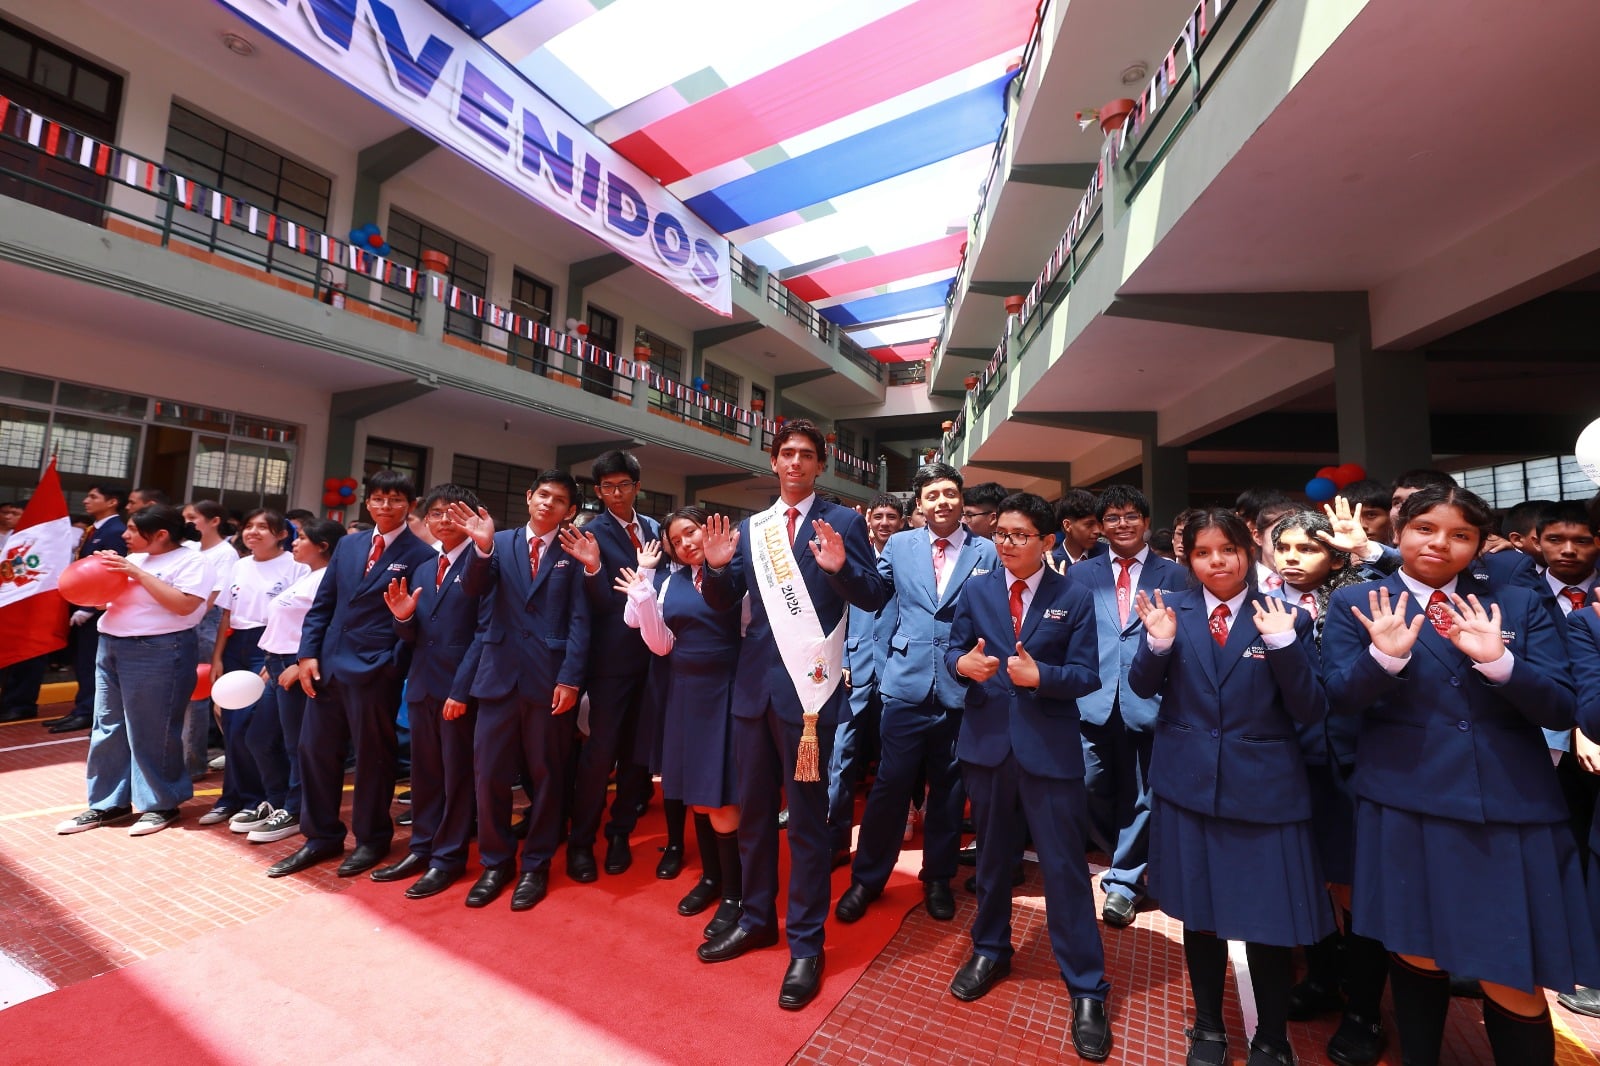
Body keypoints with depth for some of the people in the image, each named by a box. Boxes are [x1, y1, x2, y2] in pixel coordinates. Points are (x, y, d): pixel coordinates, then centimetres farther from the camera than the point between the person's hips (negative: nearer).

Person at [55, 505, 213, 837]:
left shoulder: (190, 562, -10)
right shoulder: (133, 558, 14)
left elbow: (184, 605, -22)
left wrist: (138, 574, -17)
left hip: (158, 653, -8)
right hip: (110, 647, 9)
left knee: (150, 732, -1)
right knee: (108, 728, 14)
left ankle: (160, 804, 13)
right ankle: (107, 803, 26)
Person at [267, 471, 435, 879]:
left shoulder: (420, 556, -8)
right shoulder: (347, 546, 11)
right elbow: (322, 604, 11)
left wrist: (395, 663, -13)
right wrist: (308, 653, 3)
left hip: (377, 671, -6)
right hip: (328, 665, 6)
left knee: (372, 756, 8)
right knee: (315, 750, 13)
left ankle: (372, 839, 26)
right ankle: (322, 836, 31)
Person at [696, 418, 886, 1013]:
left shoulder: (842, 521, -3)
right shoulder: (751, 527, 9)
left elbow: (872, 598, -10)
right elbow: (724, 603, 8)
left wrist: (839, 566, -28)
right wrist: (716, 565, -12)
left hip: (808, 686, -5)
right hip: (754, 684, 5)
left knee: (806, 818, 6)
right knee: (753, 809, 18)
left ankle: (806, 944, 26)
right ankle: (756, 918, 39)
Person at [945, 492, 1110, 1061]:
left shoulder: (1074, 598, -4)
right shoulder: (975, 589, 2)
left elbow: (1086, 675, -7)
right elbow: (953, 651, 2)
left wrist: (1040, 676, -25)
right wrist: (963, 662, -20)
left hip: (1050, 747, -2)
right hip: (986, 741, 3)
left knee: (1065, 867, 5)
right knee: (992, 854, 20)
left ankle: (1086, 988, 24)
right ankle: (990, 949, 41)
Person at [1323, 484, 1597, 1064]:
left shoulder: (1519, 604, 6)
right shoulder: (1355, 603, -1)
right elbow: (1340, 698, -8)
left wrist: (1497, 660, -19)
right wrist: (1385, 654, -26)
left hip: (1513, 808, 2)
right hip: (1406, 806, -1)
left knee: (1514, 979, 5)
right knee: (1416, 954, 14)